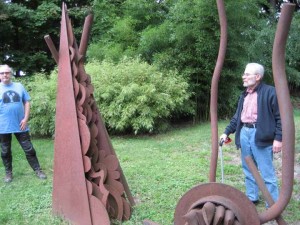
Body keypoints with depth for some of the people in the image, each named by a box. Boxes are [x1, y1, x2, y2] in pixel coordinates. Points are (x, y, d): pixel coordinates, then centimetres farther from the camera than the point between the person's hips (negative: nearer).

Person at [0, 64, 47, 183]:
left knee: (29, 149, 6)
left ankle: (38, 170, 16)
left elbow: (26, 102, 7)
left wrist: (25, 119, -4)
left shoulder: (19, 86, 6)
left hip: (20, 125, 1)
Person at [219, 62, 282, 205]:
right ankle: (252, 198, 30)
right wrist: (227, 132, 13)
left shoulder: (270, 92, -7)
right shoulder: (245, 94, 15)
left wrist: (278, 138, -14)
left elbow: (280, 117, -9)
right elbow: (237, 117, 20)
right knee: (248, 170, 16)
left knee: (267, 173, -1)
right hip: (244, 133, 7)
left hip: (259, 135, -7)